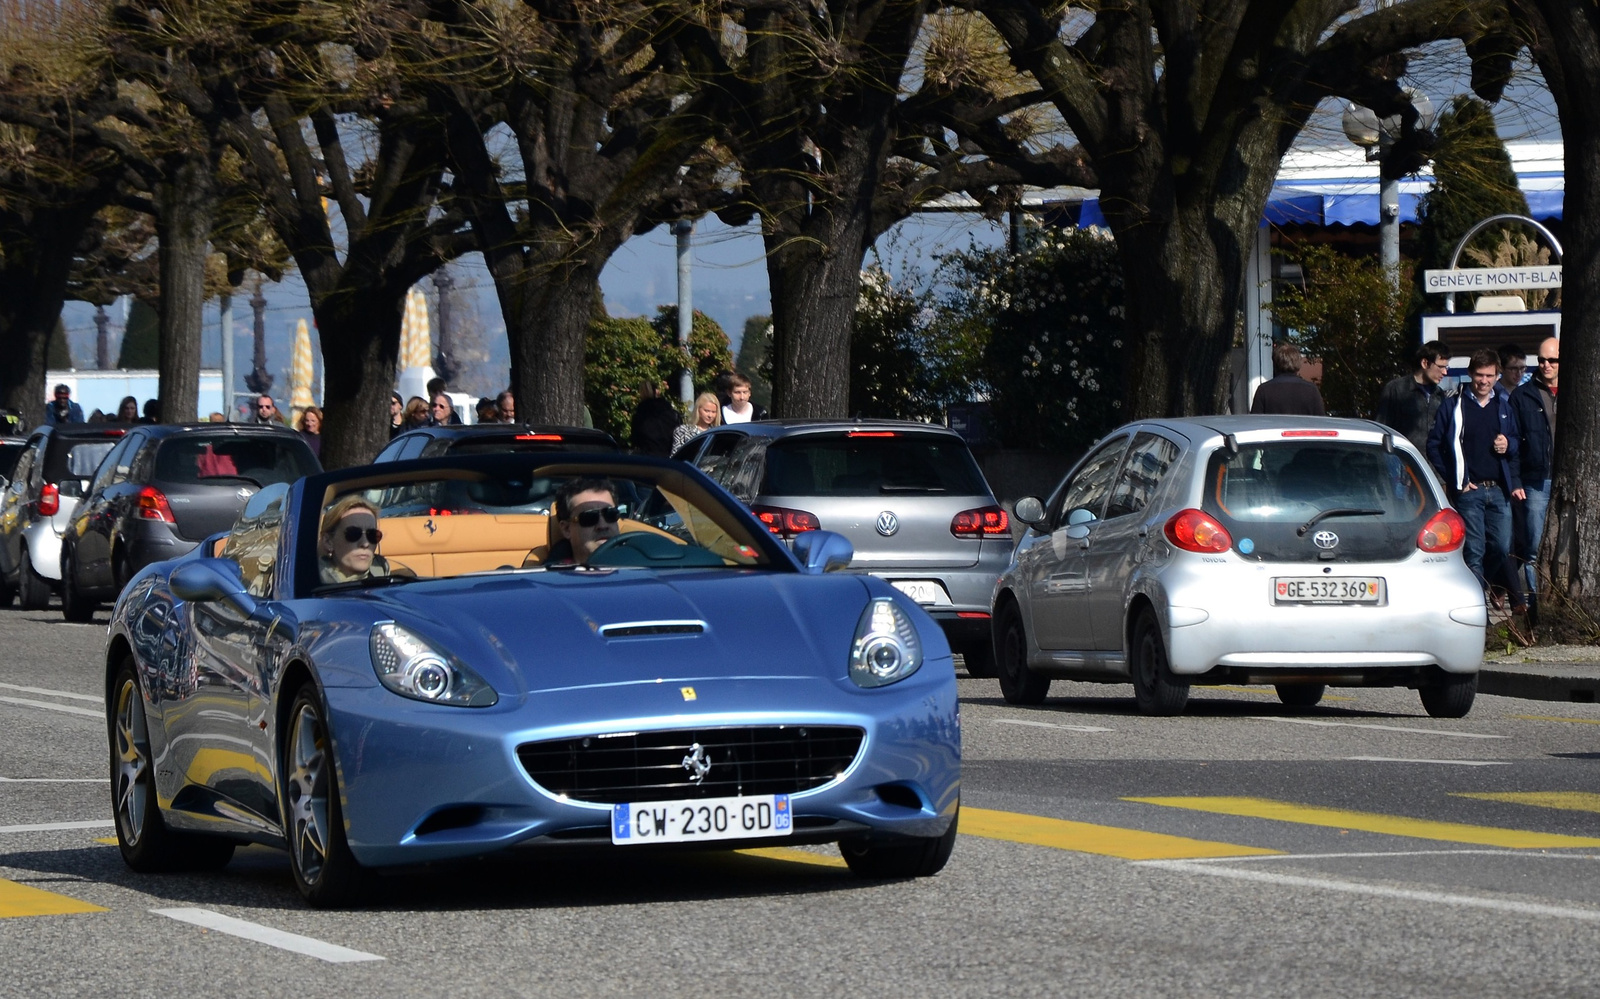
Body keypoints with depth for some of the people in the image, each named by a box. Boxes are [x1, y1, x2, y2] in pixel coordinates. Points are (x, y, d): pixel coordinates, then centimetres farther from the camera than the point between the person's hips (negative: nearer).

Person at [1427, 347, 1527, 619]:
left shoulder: (1504, 405, 12)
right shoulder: (1455, 407, 1)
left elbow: (1518, 442, 22)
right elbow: (1434, 446, 2)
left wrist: (1508, 445, -2)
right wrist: (1454, 480, -4)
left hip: (1499, 490, 3)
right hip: (1469, 491, -3)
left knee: (1502, 549, -1)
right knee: (1475, 551, -3)